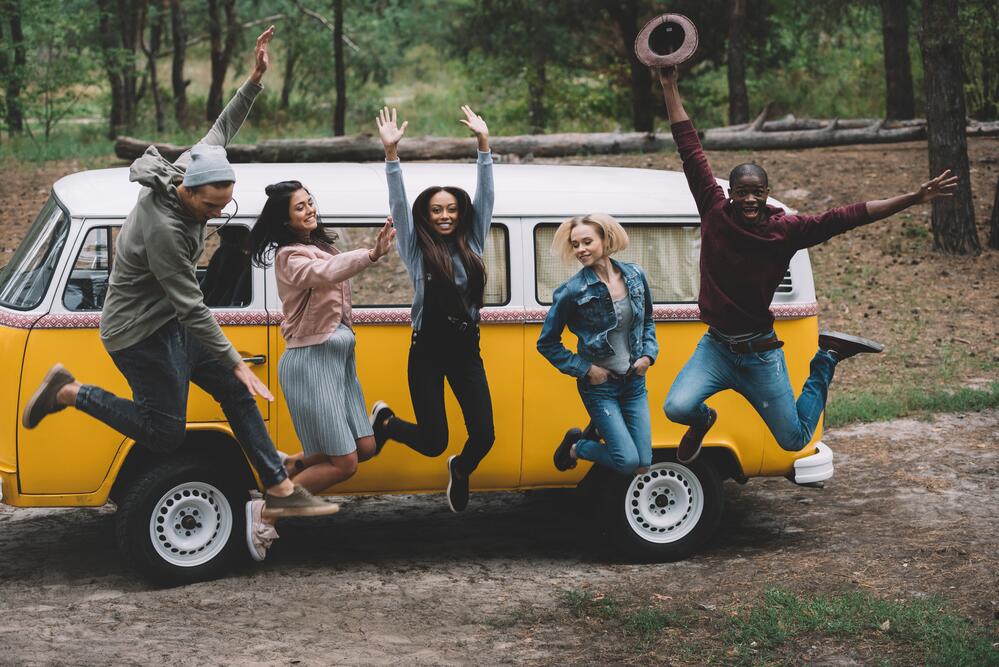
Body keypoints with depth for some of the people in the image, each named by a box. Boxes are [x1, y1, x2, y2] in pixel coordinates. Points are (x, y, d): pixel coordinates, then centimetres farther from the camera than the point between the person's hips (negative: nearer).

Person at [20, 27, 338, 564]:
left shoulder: (185, 171, -10)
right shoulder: (162, 230, -34)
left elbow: (221, 130, 9)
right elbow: (192, 307, -29)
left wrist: (255, 79, -1)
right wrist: (237, 363, -24)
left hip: (168, 323, 9)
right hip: (139, 334, -9)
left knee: (235, 393, 8)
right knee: (165, 432, 0)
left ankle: (280, 490, 13)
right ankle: (70, 393, 12)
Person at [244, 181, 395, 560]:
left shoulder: (318, 246, 17)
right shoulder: (290, 256, -15)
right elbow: (323, 275, -36)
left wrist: (373, 251, -12)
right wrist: (371, 254, -48)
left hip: (339, 358, 9)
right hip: (310, 361, -9)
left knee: (364, 448, 7)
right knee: (343, 463, -9)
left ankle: (285, 469, 24)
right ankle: (266, 510, 2)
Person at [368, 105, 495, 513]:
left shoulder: (471, 244, 6)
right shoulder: (416, 249, -1)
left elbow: (484, 197, 2)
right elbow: (398, 204, -11)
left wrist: (483, 143, -7)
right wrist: (391, 152, -22)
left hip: (466, 351, 3)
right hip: (427, 353, -3)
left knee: (484, 437, -4)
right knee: (433, 443, -3)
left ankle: (461, 470, 32)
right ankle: (384, 421, 30)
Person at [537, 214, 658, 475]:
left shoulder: (635, 276, -1)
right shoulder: (572, 292, -14)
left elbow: (648, 320, 17)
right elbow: (547, 343, -5)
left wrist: (648, 354, 1)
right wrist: (586, 369, -11)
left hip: (634, 382, 5)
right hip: (599, 385, -5)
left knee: (643, 466, 3)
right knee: (628, 461, -14)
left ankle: (598, 430, 31)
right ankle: (575, 447, 15)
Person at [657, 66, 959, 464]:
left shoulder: (786, 229, -8)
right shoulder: (715, 213, -7)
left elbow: (847, 217, -11)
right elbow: (690, 150, -4)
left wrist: (913, 199, -16)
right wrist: (669, 89, -3)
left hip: (760, 354, -1)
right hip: (716, 347, 1)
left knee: (795, 440, 7)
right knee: (677, 408, -25)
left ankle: (827, 360, 33)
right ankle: (701, 420, 15)